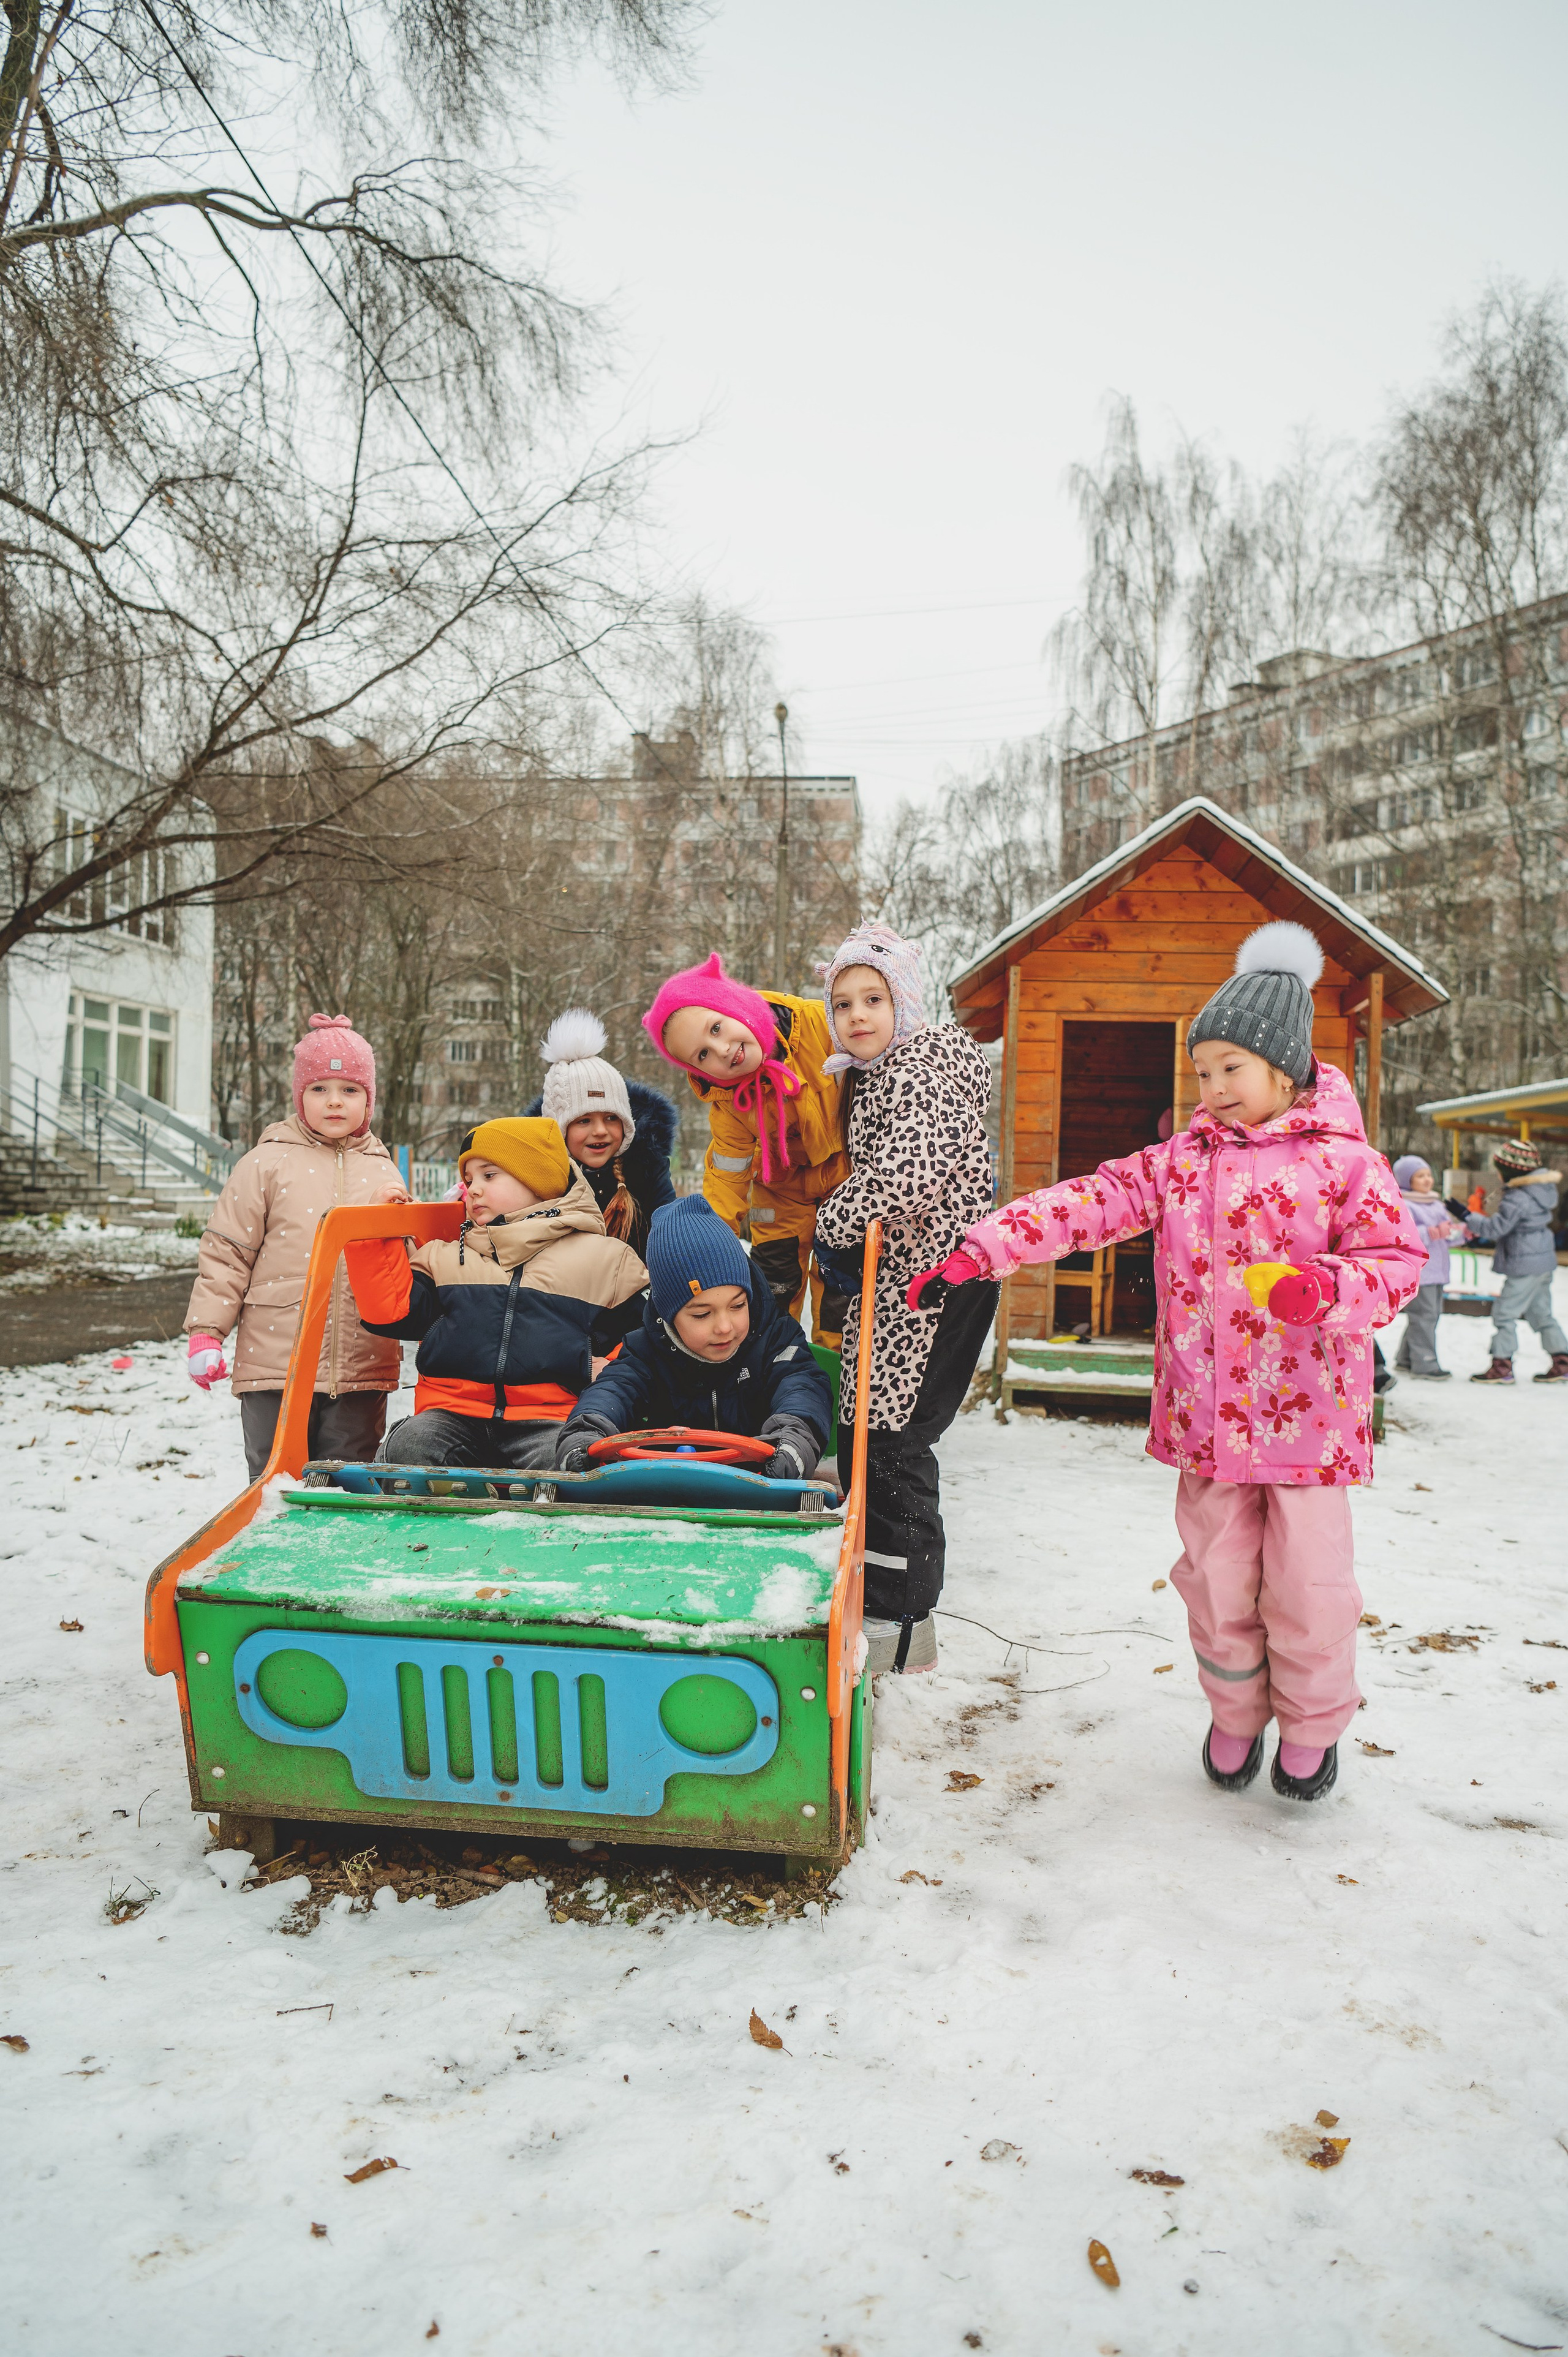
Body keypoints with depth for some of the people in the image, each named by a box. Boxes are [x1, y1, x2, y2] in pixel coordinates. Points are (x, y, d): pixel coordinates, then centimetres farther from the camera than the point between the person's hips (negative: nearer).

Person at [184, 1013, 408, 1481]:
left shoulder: (382, 1171, 12)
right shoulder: (267, 1163, 2)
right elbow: (225, 1253, 1)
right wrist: (206, 1332, -5)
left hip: (362, 1371, 3)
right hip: (275, 1367, -2)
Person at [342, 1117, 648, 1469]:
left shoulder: (605, 1258, 15)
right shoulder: (443, 1257, 24)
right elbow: (392, 1312, 11)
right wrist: (377, 1232, 10)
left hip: (550, 1416, -2)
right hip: (453, 1410, 2)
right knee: (408, 1447, -29)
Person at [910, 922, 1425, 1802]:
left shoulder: (1344, 1160, -3)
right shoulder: (1181, 1162, 6)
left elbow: (1399, 1257, -3)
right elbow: (1089, 1202, -2)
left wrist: (1331, 1287, -24)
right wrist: (982, 1249, -12)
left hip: (1308, 1411, -3)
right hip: (1206, 1414, 3)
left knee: (1308, 1582, 5)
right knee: (1216, 1575, 12)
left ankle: (1313, 1724, 31)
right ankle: (1236, 1714, 34)